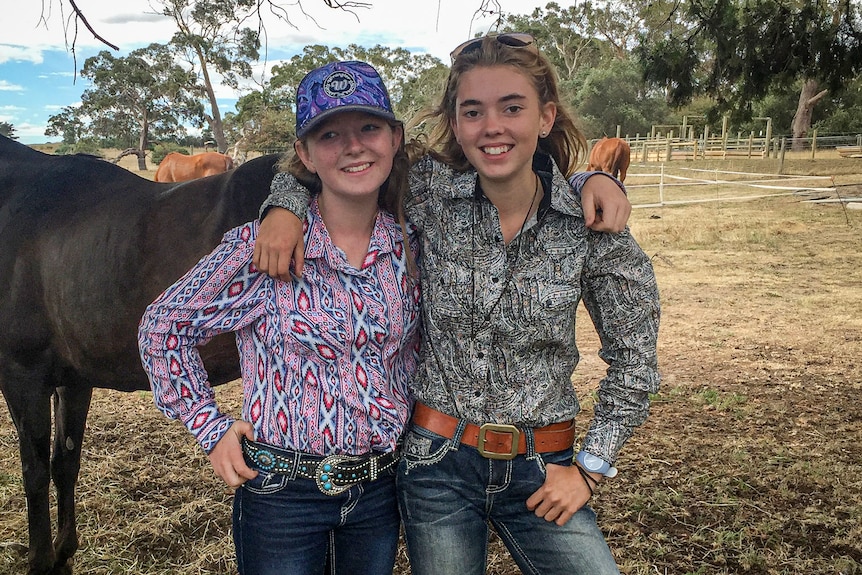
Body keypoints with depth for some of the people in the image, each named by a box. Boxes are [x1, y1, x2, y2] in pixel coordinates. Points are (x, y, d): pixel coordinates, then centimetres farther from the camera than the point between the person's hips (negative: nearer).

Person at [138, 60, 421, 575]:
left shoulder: (411, 245, -4)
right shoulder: (263, 246, -16)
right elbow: (162, 327, -6)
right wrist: (211, 428, -7)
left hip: (381, 490, 4)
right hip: (282, 490, -3)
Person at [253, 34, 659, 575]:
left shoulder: (590, 223, -11)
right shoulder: (429, 192, -10)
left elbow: (635, 358, -1)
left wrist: (591, 466, -3)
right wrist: (286, 205, -15)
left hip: (540, 470, 0)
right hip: (436, 460, 1)